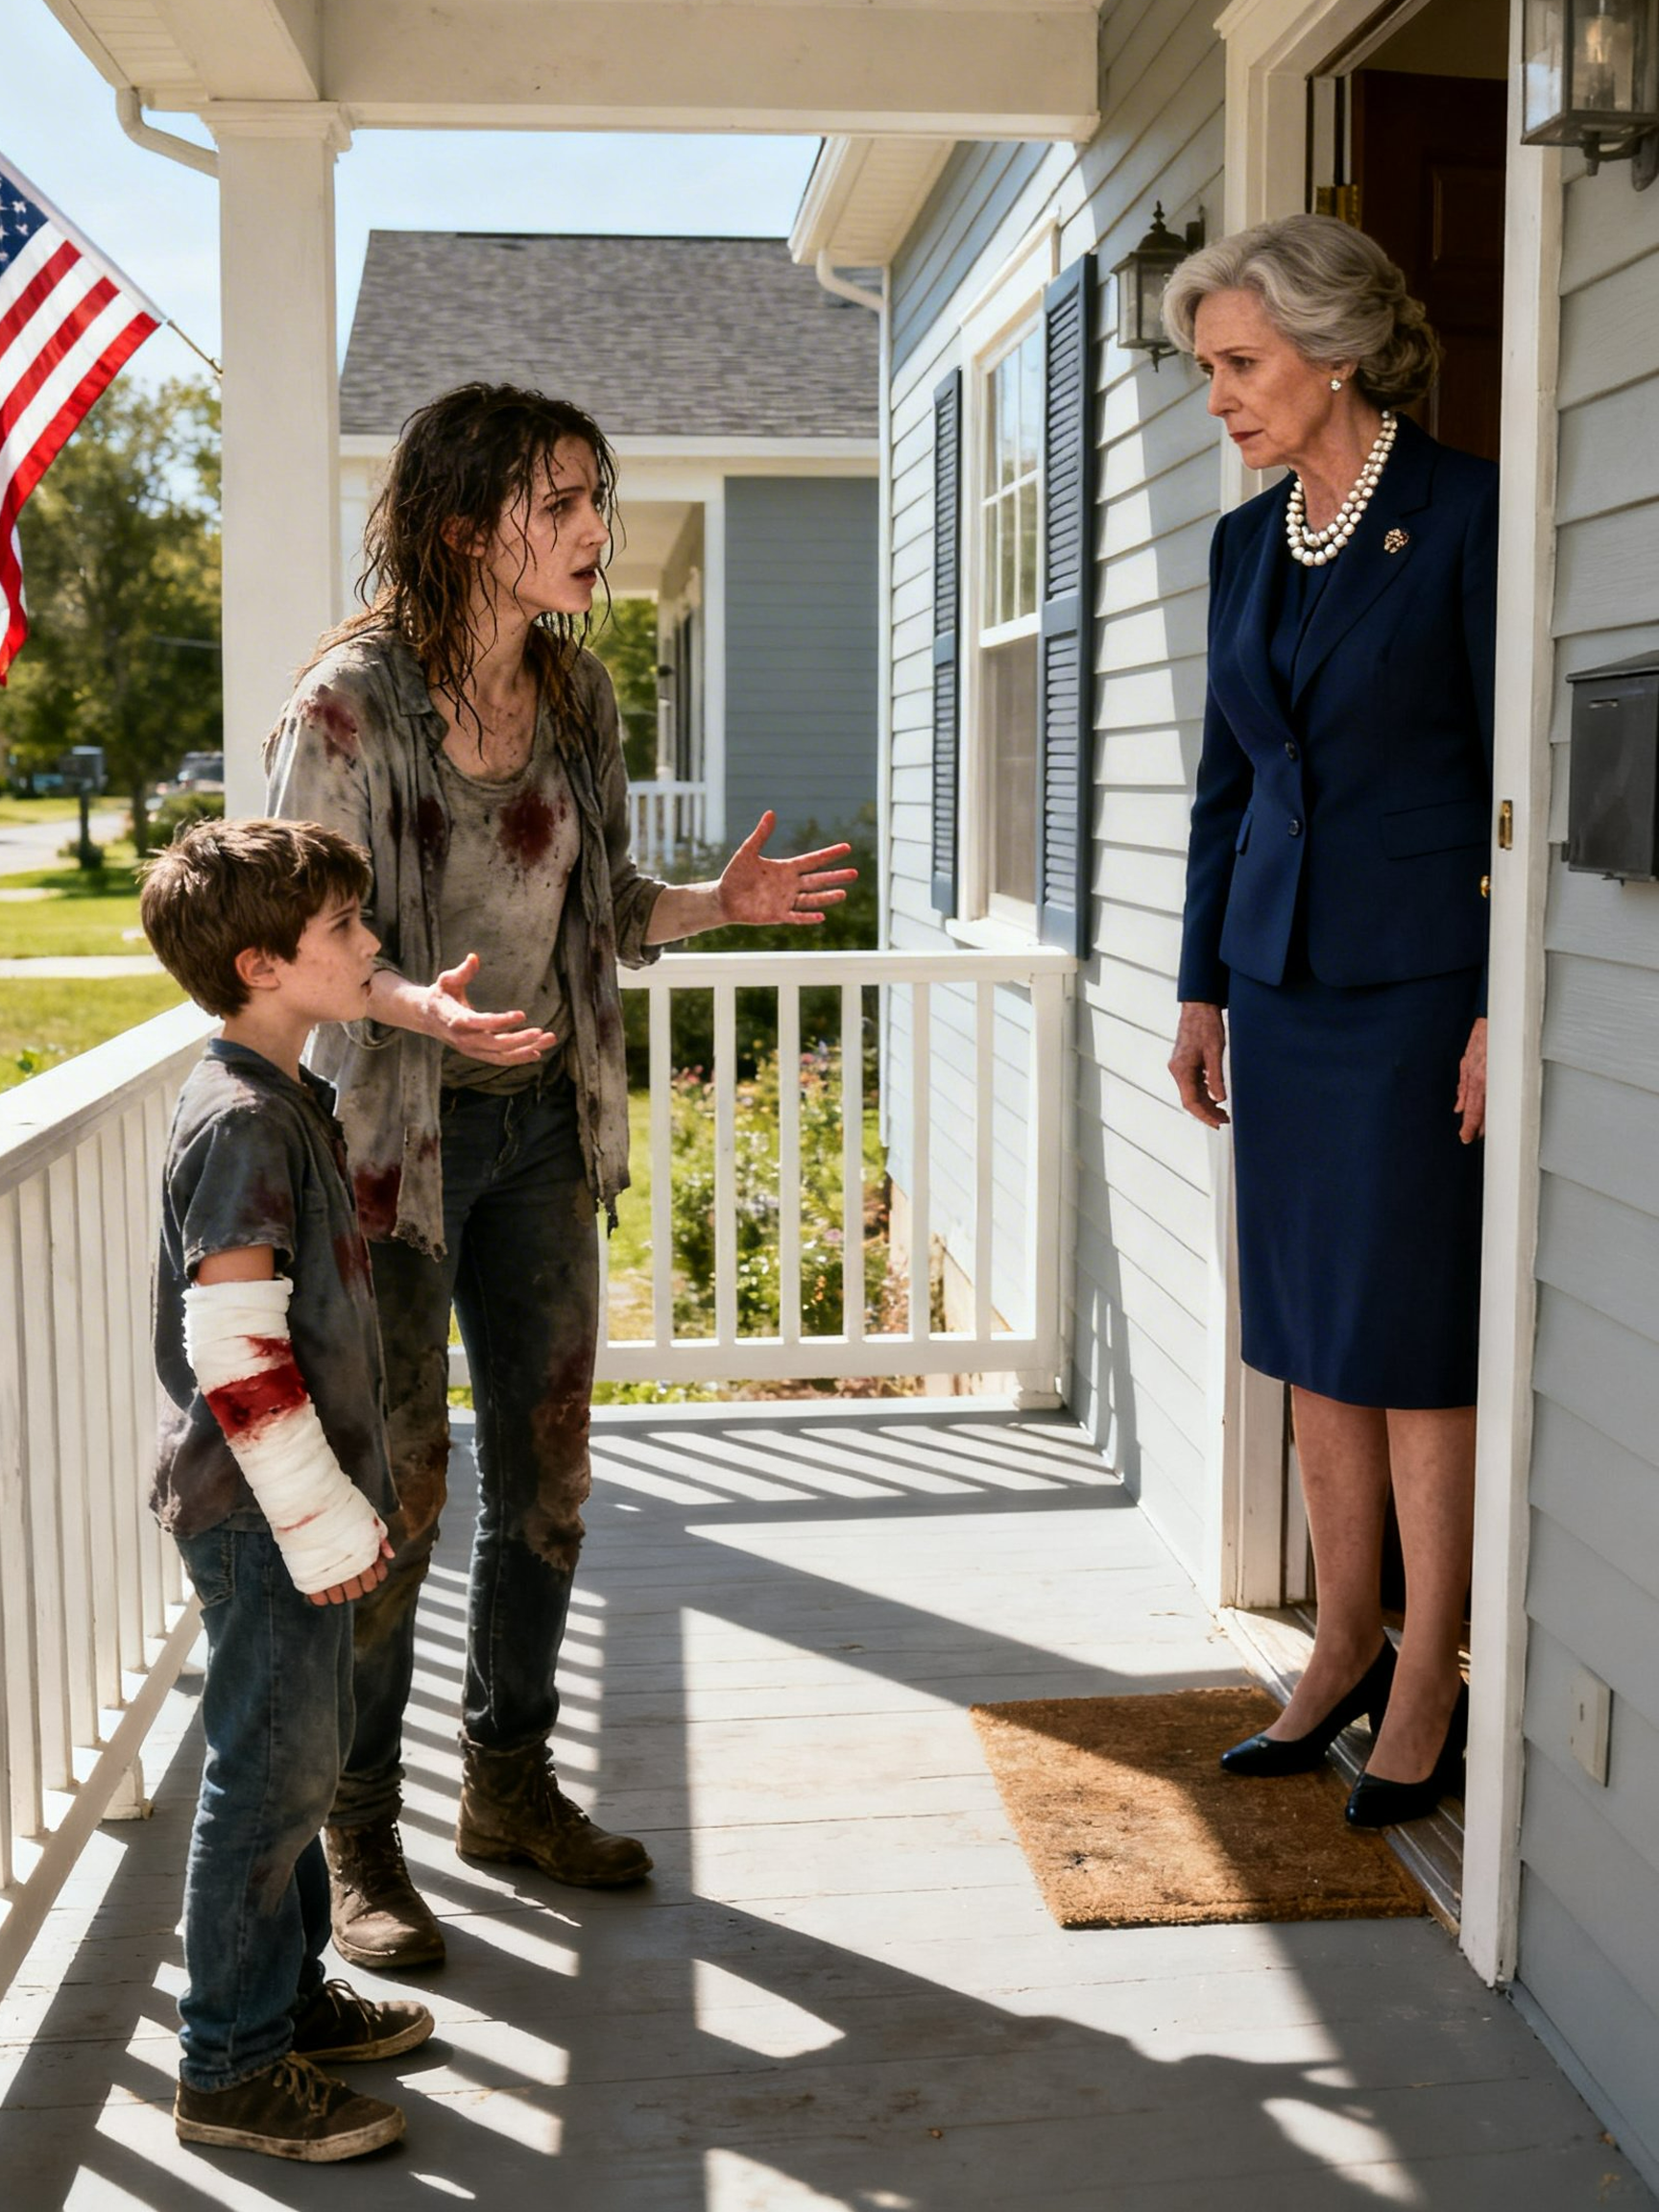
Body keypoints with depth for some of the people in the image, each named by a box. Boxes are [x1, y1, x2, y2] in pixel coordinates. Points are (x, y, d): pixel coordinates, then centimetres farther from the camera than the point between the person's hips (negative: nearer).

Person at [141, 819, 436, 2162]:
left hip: (301, 1500, 10)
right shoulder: (243, 1123, -21)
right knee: (272, 1771, 0)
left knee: (305, 1750, 19)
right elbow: (236, 1355, -25)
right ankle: (233, 2069, 14)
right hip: (262, 1513, -10)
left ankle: (289, 1992, 35)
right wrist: (323, 1523, -20)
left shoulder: (289, 1102, 10)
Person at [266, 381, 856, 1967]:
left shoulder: (575, 690, 5)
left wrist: (719, 903, -1)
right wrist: (420, 1005, -32)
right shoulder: (349, 703, -15)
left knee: (546, 1466, 12)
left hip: (545, 1122, 6)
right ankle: (356, 1837, 18)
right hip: (396, 1134, -6)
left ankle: (510, 1779, 31)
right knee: (392, 1489, 0)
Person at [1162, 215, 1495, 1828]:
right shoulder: (1248, 544, 11)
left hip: (1421, 980, -6)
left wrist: (1503, 1010, -14)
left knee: (1412, 1333, 0)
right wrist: (1202, 989, 13)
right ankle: (1344, 1648, 25)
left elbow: (1518, 771, -10)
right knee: (1310, 1331, 11)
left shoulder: (1466, 516, -8)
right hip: (1285, 982, 7)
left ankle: (1426, 1683, 14)